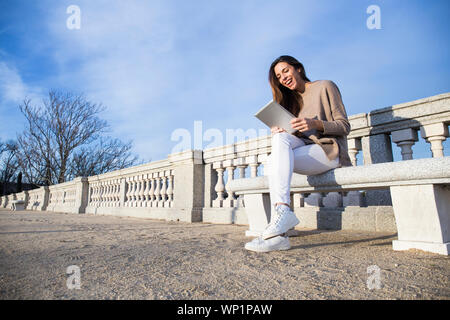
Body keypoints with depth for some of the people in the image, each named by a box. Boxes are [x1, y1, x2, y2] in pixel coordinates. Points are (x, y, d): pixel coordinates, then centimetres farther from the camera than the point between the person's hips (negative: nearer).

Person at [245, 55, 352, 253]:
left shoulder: (325, 87, 7)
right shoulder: (291, 99, 24)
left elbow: (344, 126, -1)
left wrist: (315, 124, -19)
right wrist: (279, 131, -7)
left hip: (330, 150, -5)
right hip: (304, 150, 5)